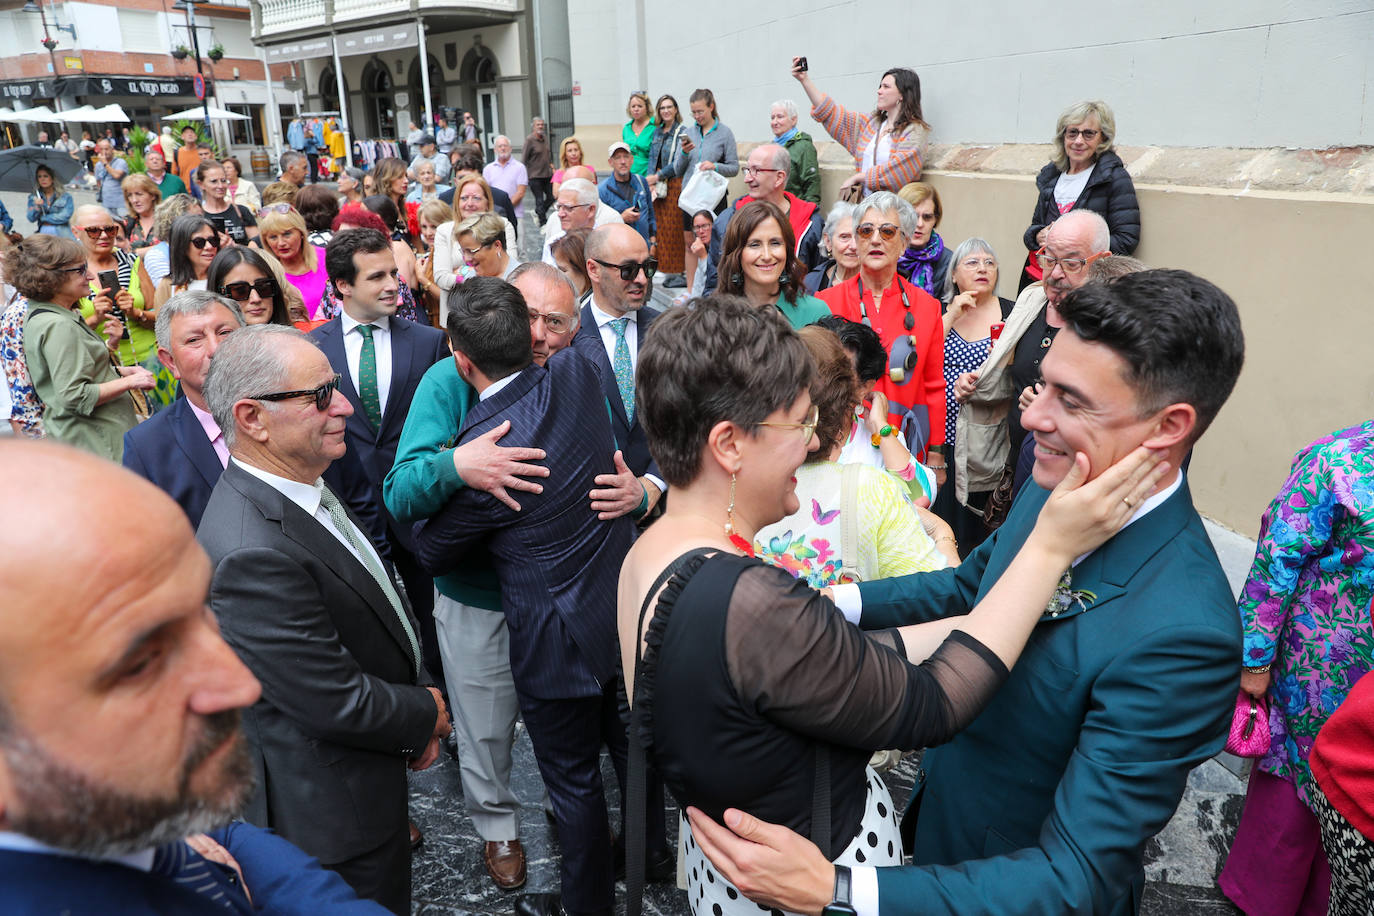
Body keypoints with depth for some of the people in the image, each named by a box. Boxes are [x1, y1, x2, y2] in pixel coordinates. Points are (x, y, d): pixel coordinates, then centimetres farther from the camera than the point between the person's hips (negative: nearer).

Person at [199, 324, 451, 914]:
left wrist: (417, 708, -2)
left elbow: (381, 605, 8)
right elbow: (339, 704, -28)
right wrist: (426, 714, -10)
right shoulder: (253, 554, -35)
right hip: (334, 810, -8)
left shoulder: (306, 485, -3)